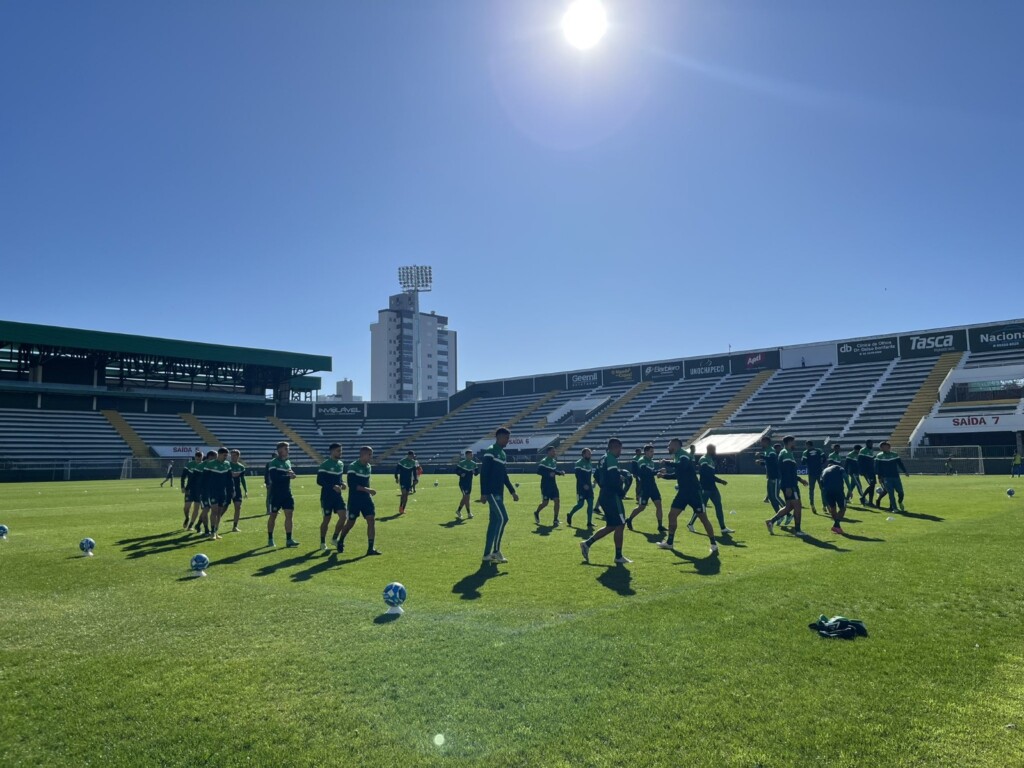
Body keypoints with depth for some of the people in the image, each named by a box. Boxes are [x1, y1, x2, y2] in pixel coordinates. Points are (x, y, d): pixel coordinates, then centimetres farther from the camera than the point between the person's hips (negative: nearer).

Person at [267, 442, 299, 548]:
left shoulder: (288, 461, 12)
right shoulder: (274, 463, -10)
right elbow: (274, 478, -21)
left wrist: (291, 473, -5)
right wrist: (288, 476, -19)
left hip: (287, 493, 6)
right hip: (276, 494, -6)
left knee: (289, 514, -2)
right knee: (273, 516, 5)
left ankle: (289, 539, 1)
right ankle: (270, 539, 19)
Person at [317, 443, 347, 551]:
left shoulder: (340, 464, 9)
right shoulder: (325, 465, -13)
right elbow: (319, 481, -16)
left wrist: (342, 484, -1)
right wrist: (333, 486, -24)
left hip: (338, 496, 6)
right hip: (327, 496, -6)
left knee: (344, 516, -4)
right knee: (326, 519, 2)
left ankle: (335, 538, 14)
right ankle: (323, 542, 19)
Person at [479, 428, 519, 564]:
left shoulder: (503, 454, 17)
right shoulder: (490, 452, -11)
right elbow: (484, 473, -16)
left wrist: (512, 492, 20)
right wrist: (483, 493, -19)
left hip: (498, 493, 9)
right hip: (492, 492, -9)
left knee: (494, 522, 8)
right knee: (503, 518, -14)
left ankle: (487, 554, 12)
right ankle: (496, 551, -7)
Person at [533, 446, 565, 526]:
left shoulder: (554, 461, 11)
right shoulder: (544, 461, -12)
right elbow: (538, 471, -18)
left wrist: (560, 472, 5)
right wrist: (549, 474, -25)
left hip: (553, 485, 7)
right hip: (546, 485, -7)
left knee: (556, 501, -4)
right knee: (545, 503, -2)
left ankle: (555, 520, 2)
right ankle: (536, 513, 29)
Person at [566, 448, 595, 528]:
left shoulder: (589, 464, 14)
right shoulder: (579, 463, -10)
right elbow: (578, 476, -17)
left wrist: (591, 484, 10)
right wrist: (584, 485, -22)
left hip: (588, 487, 7)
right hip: (581, 488, -7)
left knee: (590, 503, -1)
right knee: (580, 504, -5)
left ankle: (589, 522, 3)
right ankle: (569, 515, 19)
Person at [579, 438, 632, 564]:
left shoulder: (603, 460, 15)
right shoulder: (612, 460, -15)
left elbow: (597, 475, 23)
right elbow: (613, 480, -24)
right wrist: (622, 492, -9)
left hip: (605, 496, 10)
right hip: (613, 497, -10)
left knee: (611, 526, 15)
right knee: (620, 525, -2)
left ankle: (587, 544, 12)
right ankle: (619, 556, 5)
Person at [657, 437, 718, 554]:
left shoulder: (683, 455, -14)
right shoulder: (677, 457, 14)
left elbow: (682, 466, -37)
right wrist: (663, 475, 18)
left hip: (693, 491, -9)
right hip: (683, 491, 9)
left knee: (703, 518, -2)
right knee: (672, 515, 6)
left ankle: (714, 544, 8)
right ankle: (669, 542, 15)